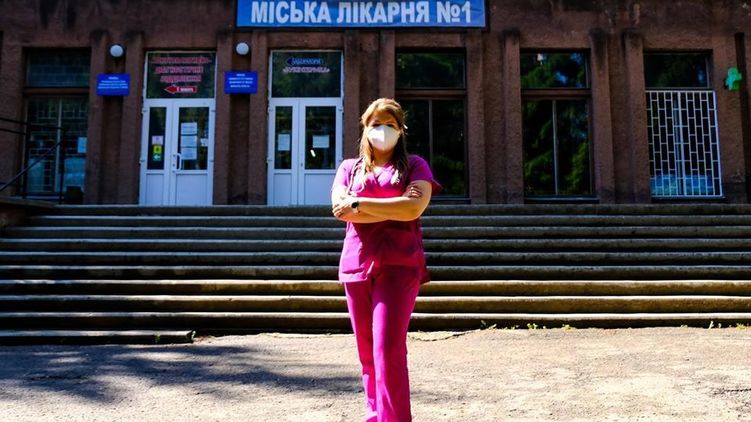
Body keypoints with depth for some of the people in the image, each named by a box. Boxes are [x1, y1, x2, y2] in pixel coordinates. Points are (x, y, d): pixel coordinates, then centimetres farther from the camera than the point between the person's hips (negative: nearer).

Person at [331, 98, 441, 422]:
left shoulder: (414, 165, 7)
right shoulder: (349, 168, 15)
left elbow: (413, 209, -12)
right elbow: (340, 209, -4)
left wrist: (358, 204, -9)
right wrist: (393, 208, -9)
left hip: (399, 265, -3)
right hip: (356, 264, 4)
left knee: (388, 349, -13)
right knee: (367, 351, 10)